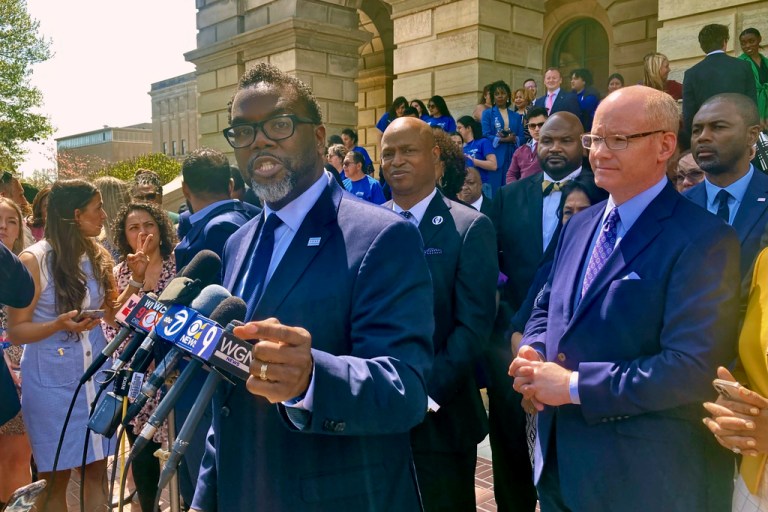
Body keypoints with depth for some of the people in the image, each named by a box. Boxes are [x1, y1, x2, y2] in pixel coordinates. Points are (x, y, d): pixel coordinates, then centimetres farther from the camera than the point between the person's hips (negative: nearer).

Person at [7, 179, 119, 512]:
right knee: (56, 476, 10)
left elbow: (111, 314, 7)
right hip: (52, 381, -4)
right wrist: (59, 324, -26)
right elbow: (16, 332, -10)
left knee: (96, 469, 10)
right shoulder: (34, 260, -11)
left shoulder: (99, 257, 3)